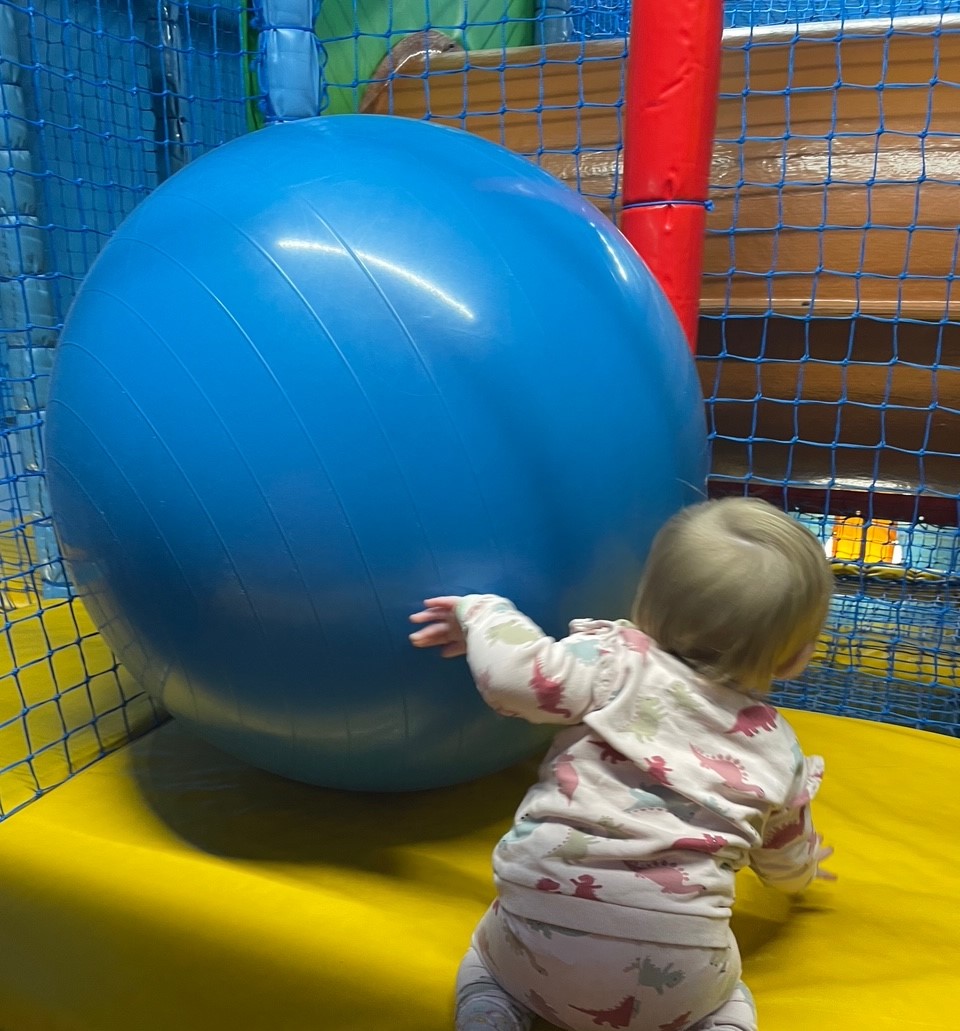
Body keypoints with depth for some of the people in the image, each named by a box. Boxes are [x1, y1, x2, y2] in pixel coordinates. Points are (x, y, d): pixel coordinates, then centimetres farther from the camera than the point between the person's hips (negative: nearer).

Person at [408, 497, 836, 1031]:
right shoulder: (778, 747, 8)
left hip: (542, 949, -2)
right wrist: (805, 867, 50)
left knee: (484, 963, 30)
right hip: (676, 980, 2)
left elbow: (515, 674, -21)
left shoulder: (620, 661, -8)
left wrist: (479, 611, 0)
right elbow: (785, 859, 25)